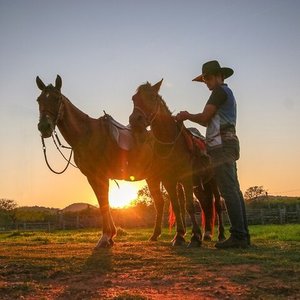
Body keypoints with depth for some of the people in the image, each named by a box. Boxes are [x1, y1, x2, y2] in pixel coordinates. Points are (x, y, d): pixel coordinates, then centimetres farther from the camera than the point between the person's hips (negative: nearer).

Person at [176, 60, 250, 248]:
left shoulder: (220, 91, -4)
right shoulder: (227, 94, 27)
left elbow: (205, 117, -9)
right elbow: (209, 122, 25)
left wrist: (187, 116, 7)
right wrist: (189, 117, 18)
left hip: (221, 144, -10)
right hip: (228, 143, 10)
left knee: (229, 191, -14)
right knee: (234, 190, 7)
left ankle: (238, 236, -17)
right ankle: (243, 235, 8)